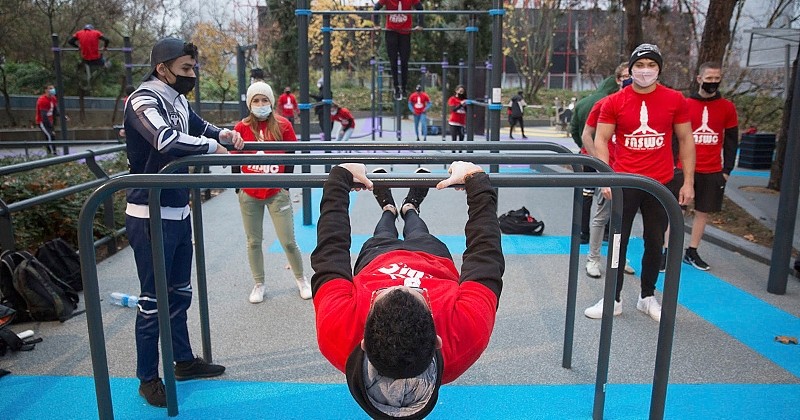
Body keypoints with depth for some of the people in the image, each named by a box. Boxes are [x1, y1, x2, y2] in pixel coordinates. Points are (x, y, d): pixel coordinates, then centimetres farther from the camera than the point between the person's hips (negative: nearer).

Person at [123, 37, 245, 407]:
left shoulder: (179, 101, 8)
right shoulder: (143, 101, -17)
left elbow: (198, 126, 27)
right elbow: (167, 141, -35)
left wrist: (223, 133, 6)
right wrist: (213, 147, -21)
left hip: (179, 213, 9)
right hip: (150, 217, -8)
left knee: (180, 292, 18)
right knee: (153, 300, 2)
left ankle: (184, 361, 34)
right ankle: (147, 378, 19)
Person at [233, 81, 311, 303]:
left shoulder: (283, 125, -3)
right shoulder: (242, 127, 1)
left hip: (277, 193, -2)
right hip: (249, 195, 2)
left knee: (288, 241, 1)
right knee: (254, 242, 10)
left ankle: (301, 279, 23)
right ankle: (258, 284, 27)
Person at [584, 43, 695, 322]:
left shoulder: (675, 100, 1)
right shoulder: (614, 102, -2)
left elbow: (686, 140, 6)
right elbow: (600, 140, -2)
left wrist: (688, 182, 2)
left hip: (661, 184, 2)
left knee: (655, 242, 11)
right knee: (618, 241, 5)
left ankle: (647, 297, 28)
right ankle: (613, 299, 16)